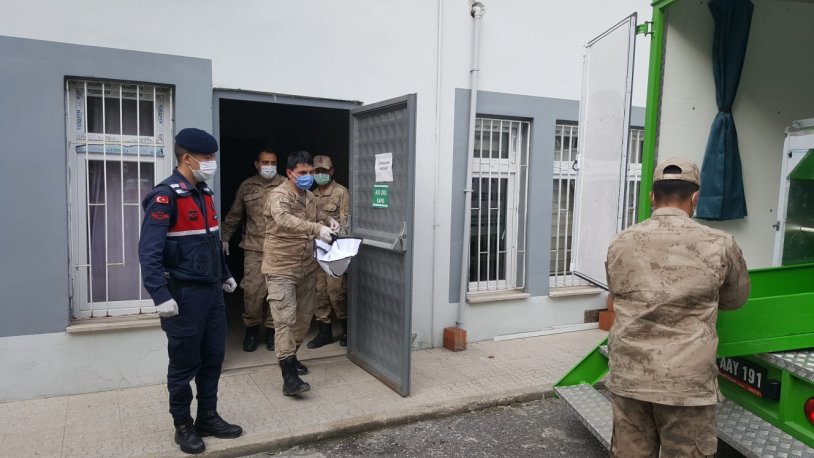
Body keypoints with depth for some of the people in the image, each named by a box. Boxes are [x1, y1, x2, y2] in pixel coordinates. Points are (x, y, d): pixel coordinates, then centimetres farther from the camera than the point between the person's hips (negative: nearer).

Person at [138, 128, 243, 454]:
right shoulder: (165, 196, -15)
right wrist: (161, 296, -26)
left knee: (213, 358, 14)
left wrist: (225, 274, 24)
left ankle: (208, 418, 28)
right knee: (184, 364, 6)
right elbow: (149, 252, -21)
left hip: (212, 291, 8)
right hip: (184, 294, -8)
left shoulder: (204, 192, 11)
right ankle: (183, 427, 23)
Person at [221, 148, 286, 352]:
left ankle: (272, 329, 20)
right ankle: (251, 328, 19)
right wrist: (225, 238, 16)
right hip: (254, 247, 1)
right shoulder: (246, 186, 8)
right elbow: (234, 215, 16)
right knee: (252, 290, -2)